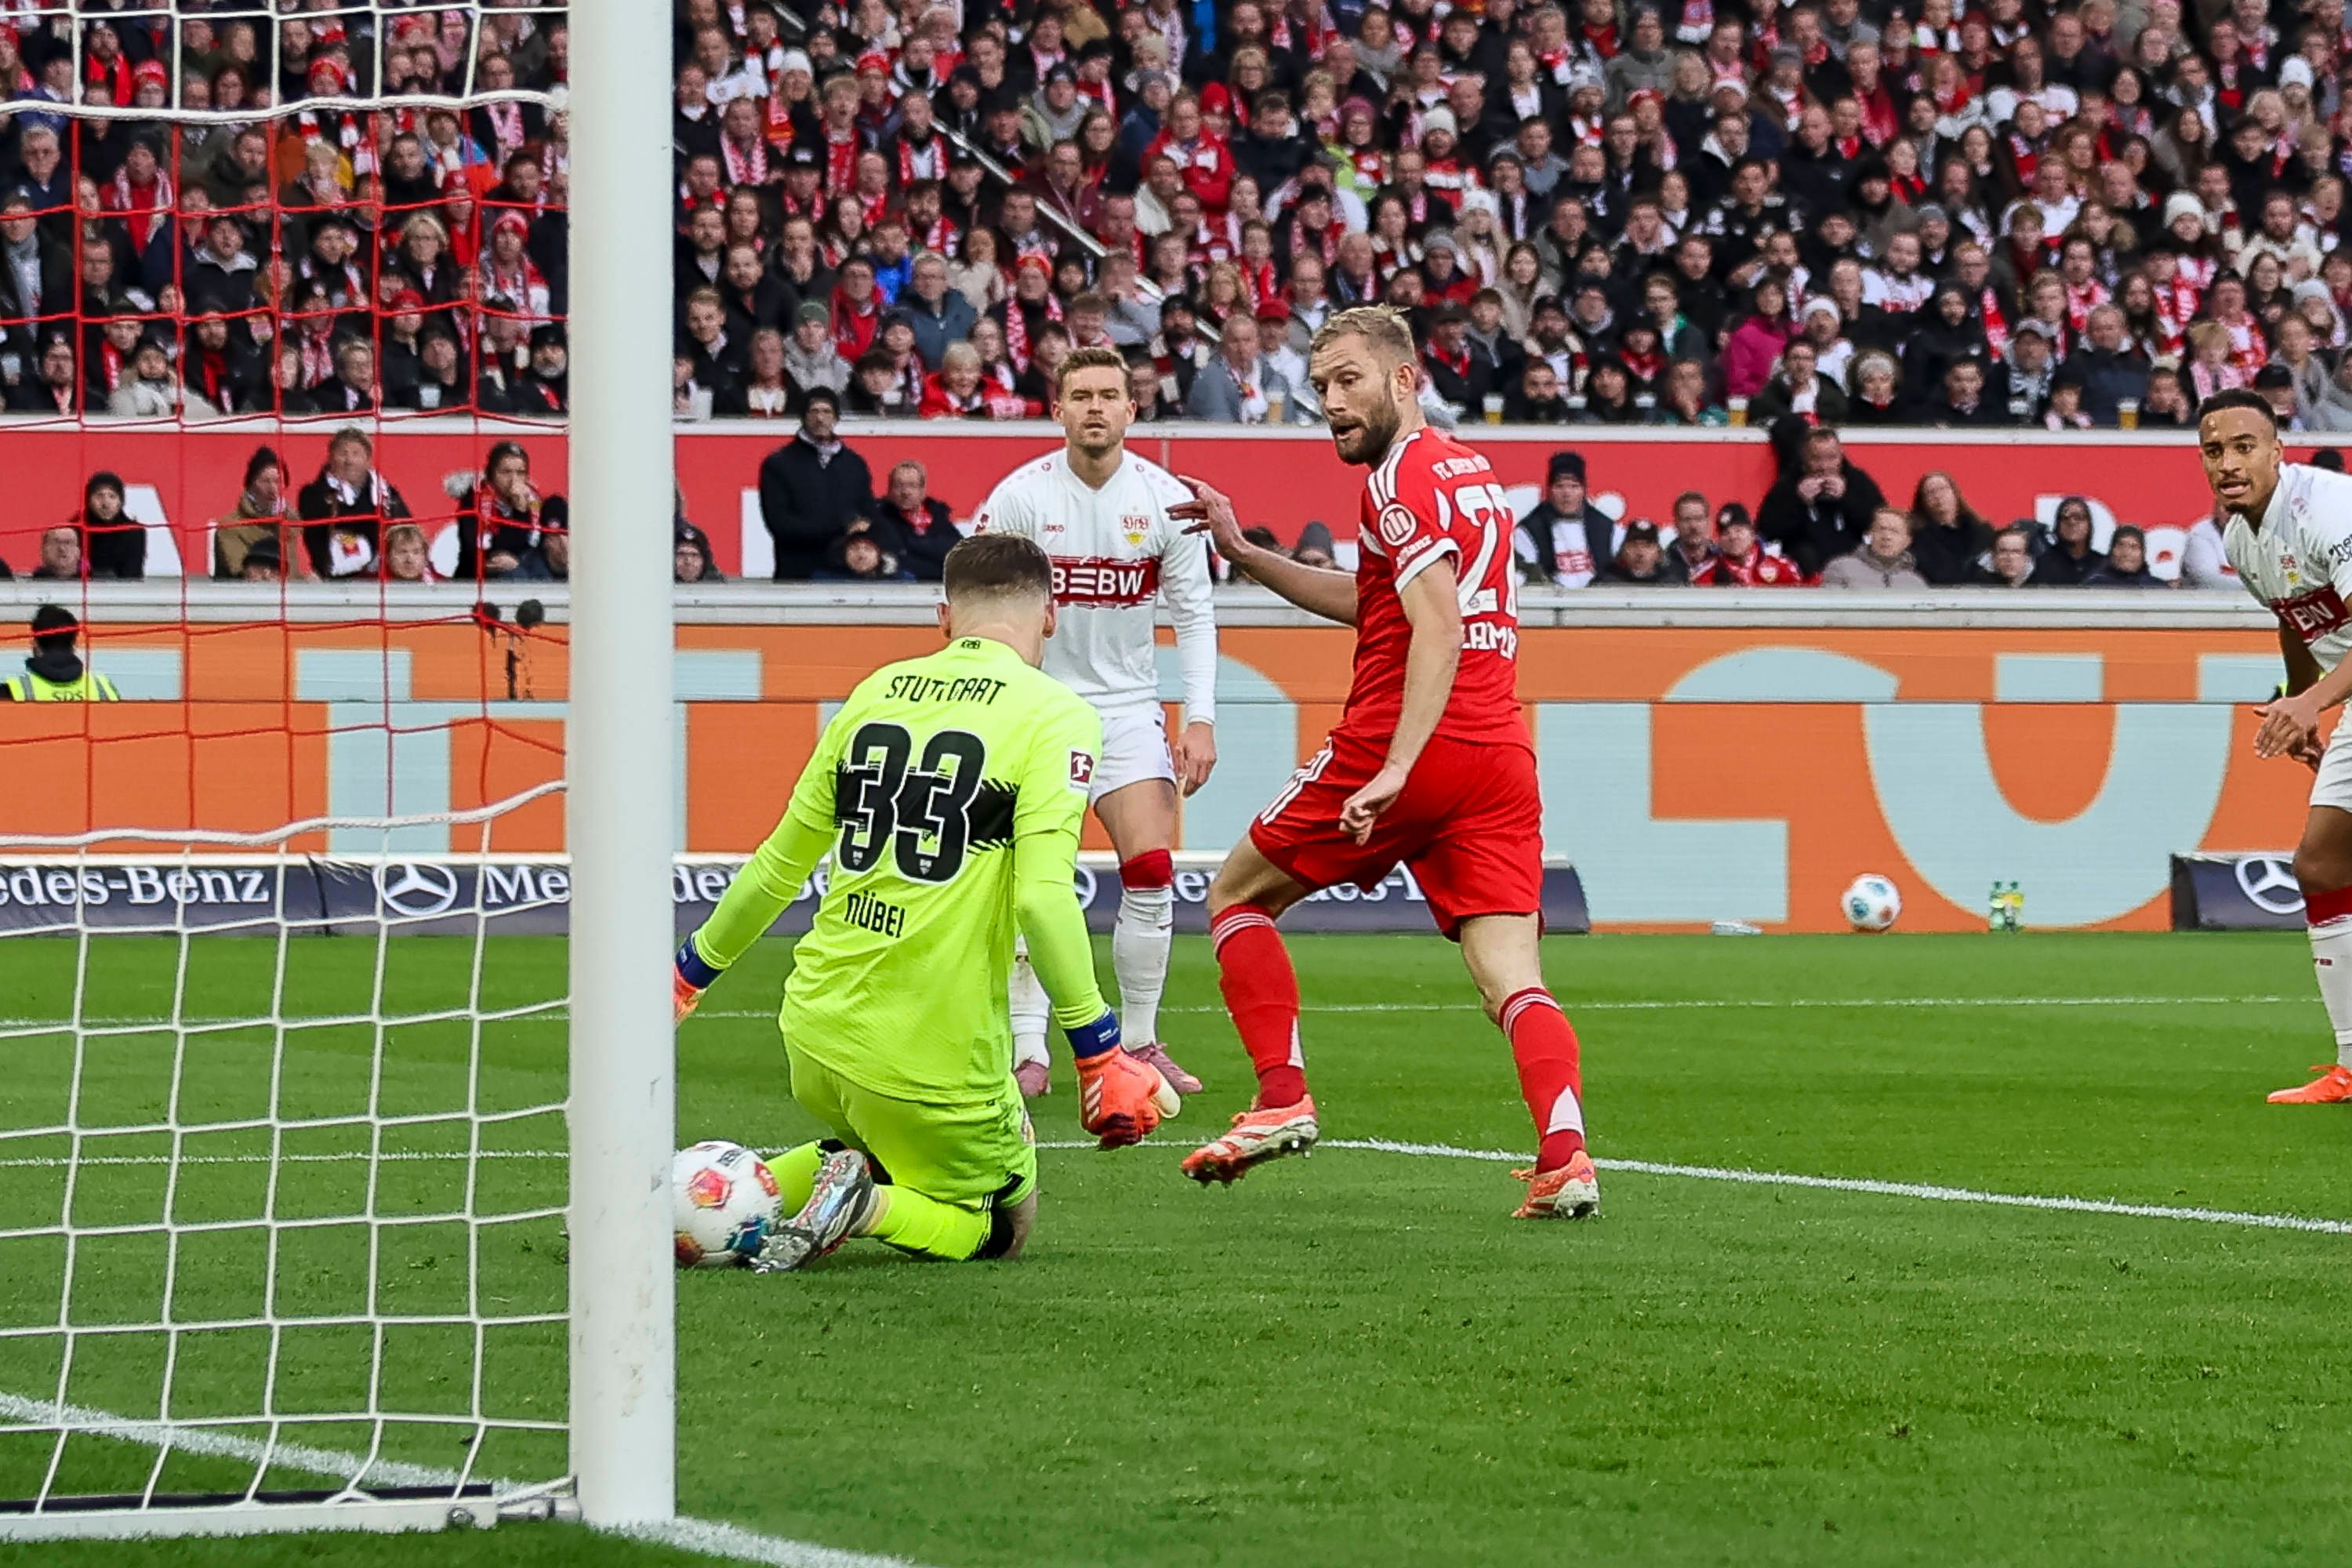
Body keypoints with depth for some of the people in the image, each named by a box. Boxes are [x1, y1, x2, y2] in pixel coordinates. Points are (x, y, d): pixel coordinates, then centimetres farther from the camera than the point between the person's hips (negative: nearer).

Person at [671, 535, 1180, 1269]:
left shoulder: (875, 693, 9)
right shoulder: (1055, 716, -8)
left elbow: (778, 865, 16)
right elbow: (1044, 898, -19)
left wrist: (691, 971, 29)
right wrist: (1100, 1056, -15)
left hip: (817, 1027, 6)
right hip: (936, 1061, -6)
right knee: (995, 1229, 15)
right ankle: (865, 1204, -14)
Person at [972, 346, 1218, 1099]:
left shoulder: (1165, 498, -3)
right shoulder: (1021, 495, -10)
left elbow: (1194, 612, 4)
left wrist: (1200, 718, -2)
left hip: (1129, 707, 2)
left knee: (1152, 873, -7)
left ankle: (1140, 1044, 5)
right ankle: (1027, 1051, -3)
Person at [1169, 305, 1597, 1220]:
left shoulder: (1402, 478, -6)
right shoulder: (1469, 472, 21)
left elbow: (1439, 629, -20)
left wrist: (1395, 769, -27)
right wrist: (1243, 553, 34)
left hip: (1403, 745, -7)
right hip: (1501, 758, 7)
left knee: (1237, 896, 13)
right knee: (1512, 980, -3)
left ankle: (1282, 1100, 6)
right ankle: (1564, 1154, -25)